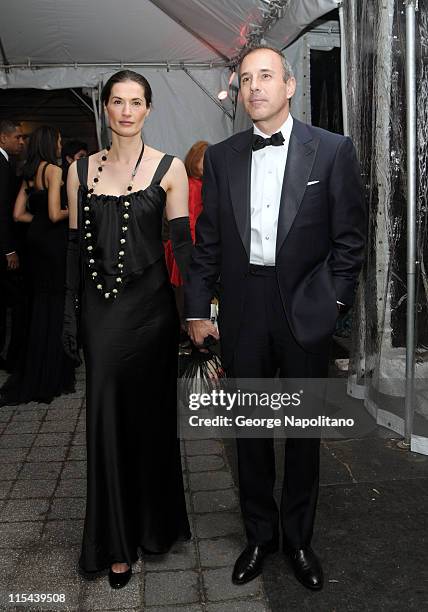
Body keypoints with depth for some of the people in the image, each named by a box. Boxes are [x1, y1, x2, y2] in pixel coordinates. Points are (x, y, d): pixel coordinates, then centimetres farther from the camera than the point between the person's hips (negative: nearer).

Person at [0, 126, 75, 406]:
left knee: (40, 301, 14)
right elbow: (55, 214, -19)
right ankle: (51, 375, 8)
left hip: (35, 238, 8)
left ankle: (33, 373, 22)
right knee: (57, 302, 0)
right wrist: (71, 211, 0)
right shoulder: (54, 170, -10)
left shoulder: (29, 173, 14)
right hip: (54, 240, -8)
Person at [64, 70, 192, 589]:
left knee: (149, 414, 10)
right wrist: (70, 311, 5)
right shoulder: (81, 169, 7)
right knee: (106, 418, 6)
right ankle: (116, 542, 23)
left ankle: (153, 524, 34)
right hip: (99, 308, 2)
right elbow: (76, 244, 8)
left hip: (148, 304, -2)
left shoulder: (169, 169, -1)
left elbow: (182, 242, -3)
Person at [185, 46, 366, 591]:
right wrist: (197, 310, 2)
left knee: (304, 430, 12)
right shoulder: (221, 157, 5)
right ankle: (259, 535, 33)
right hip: (242, 311, 2)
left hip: (304, 310, -1)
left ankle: (298, 539, 33)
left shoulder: (332, 151, -1)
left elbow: (349, 236, 1)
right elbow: (207, 240, 5)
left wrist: (332, 300, -5)